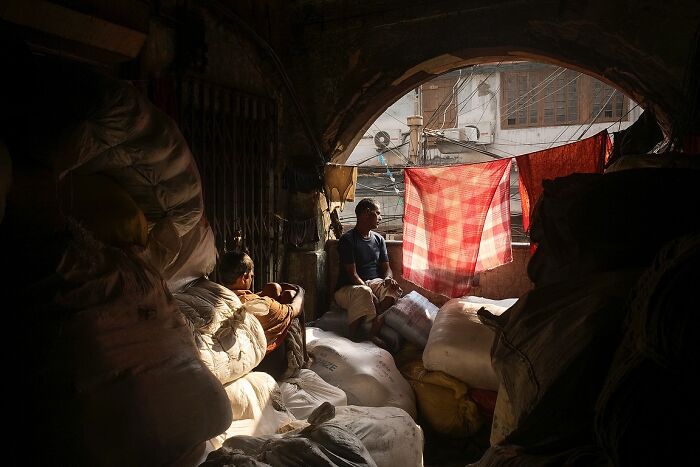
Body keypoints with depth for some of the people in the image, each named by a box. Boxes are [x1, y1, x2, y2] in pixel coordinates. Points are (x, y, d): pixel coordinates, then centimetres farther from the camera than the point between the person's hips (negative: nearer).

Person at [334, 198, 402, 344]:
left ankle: (373, 334, -27)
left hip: (374, 283, 6)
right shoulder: (347, 239, -10)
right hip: (347, 288, -6)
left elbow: (386, 268, 10)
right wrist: (372, 297, -26)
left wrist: (388, 278, -16)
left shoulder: (379, 239, 12)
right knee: (363, 292, -40)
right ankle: (353, 337, -25)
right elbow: (352, 274, -16)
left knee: (394, 290, -26)